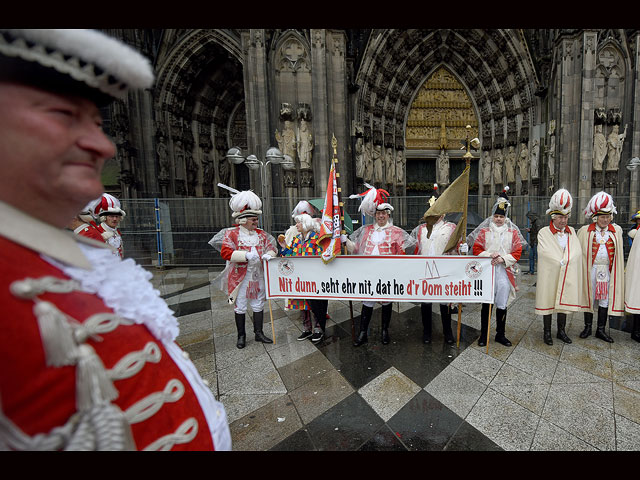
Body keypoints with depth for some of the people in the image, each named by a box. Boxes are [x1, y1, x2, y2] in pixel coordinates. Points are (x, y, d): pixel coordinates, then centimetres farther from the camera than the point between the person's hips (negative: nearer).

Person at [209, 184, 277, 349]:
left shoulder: (262, 234, 7)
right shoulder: (231, 233, -6)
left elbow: (272, 248, 9)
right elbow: (225, 252, -16)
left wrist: (268, 255, -15)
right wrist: (246, 255, -26)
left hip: (258, 276, 4)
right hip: (240, 277, -4)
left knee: (258, 305, 12)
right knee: (240, 307, 8)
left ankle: (259, 333, 27)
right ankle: (241, 335, 26)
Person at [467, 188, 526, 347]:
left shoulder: (513, 232, 6)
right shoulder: (484, 230, 4)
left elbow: (517, 252, 4)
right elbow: (476, 249, 2)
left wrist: (503, 259, -13)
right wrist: (489, 255, -14)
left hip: (504, 272, 1)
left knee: (502, 304, 8)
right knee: (486, 303, 5)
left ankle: (500, 334, 26)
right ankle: (484, 334, 17)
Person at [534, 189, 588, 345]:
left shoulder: (571, 231, 10)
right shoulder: (543, 232, -5)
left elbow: (577, 251, 3)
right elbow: (545, 252, -12)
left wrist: (564, 261, -11)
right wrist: (561, 262, -12)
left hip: (567, 275, 4)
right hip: (549, 275, -4)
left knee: (564, 302, 12)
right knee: (548, 302, 3)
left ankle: (561, 331, 26)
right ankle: (547, 332, 15)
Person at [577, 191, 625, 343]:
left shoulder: (616, 230, 7)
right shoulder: (585, 231, -1)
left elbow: (618, 253, 12)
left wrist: (617, 272, 8)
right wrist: (581, 270, -3)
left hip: (608, 271, 2)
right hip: (591, 270, -2)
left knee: (605, 299, 6)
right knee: (589, 298, 6)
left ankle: (601, 330, 17)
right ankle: (588, 327, 18)